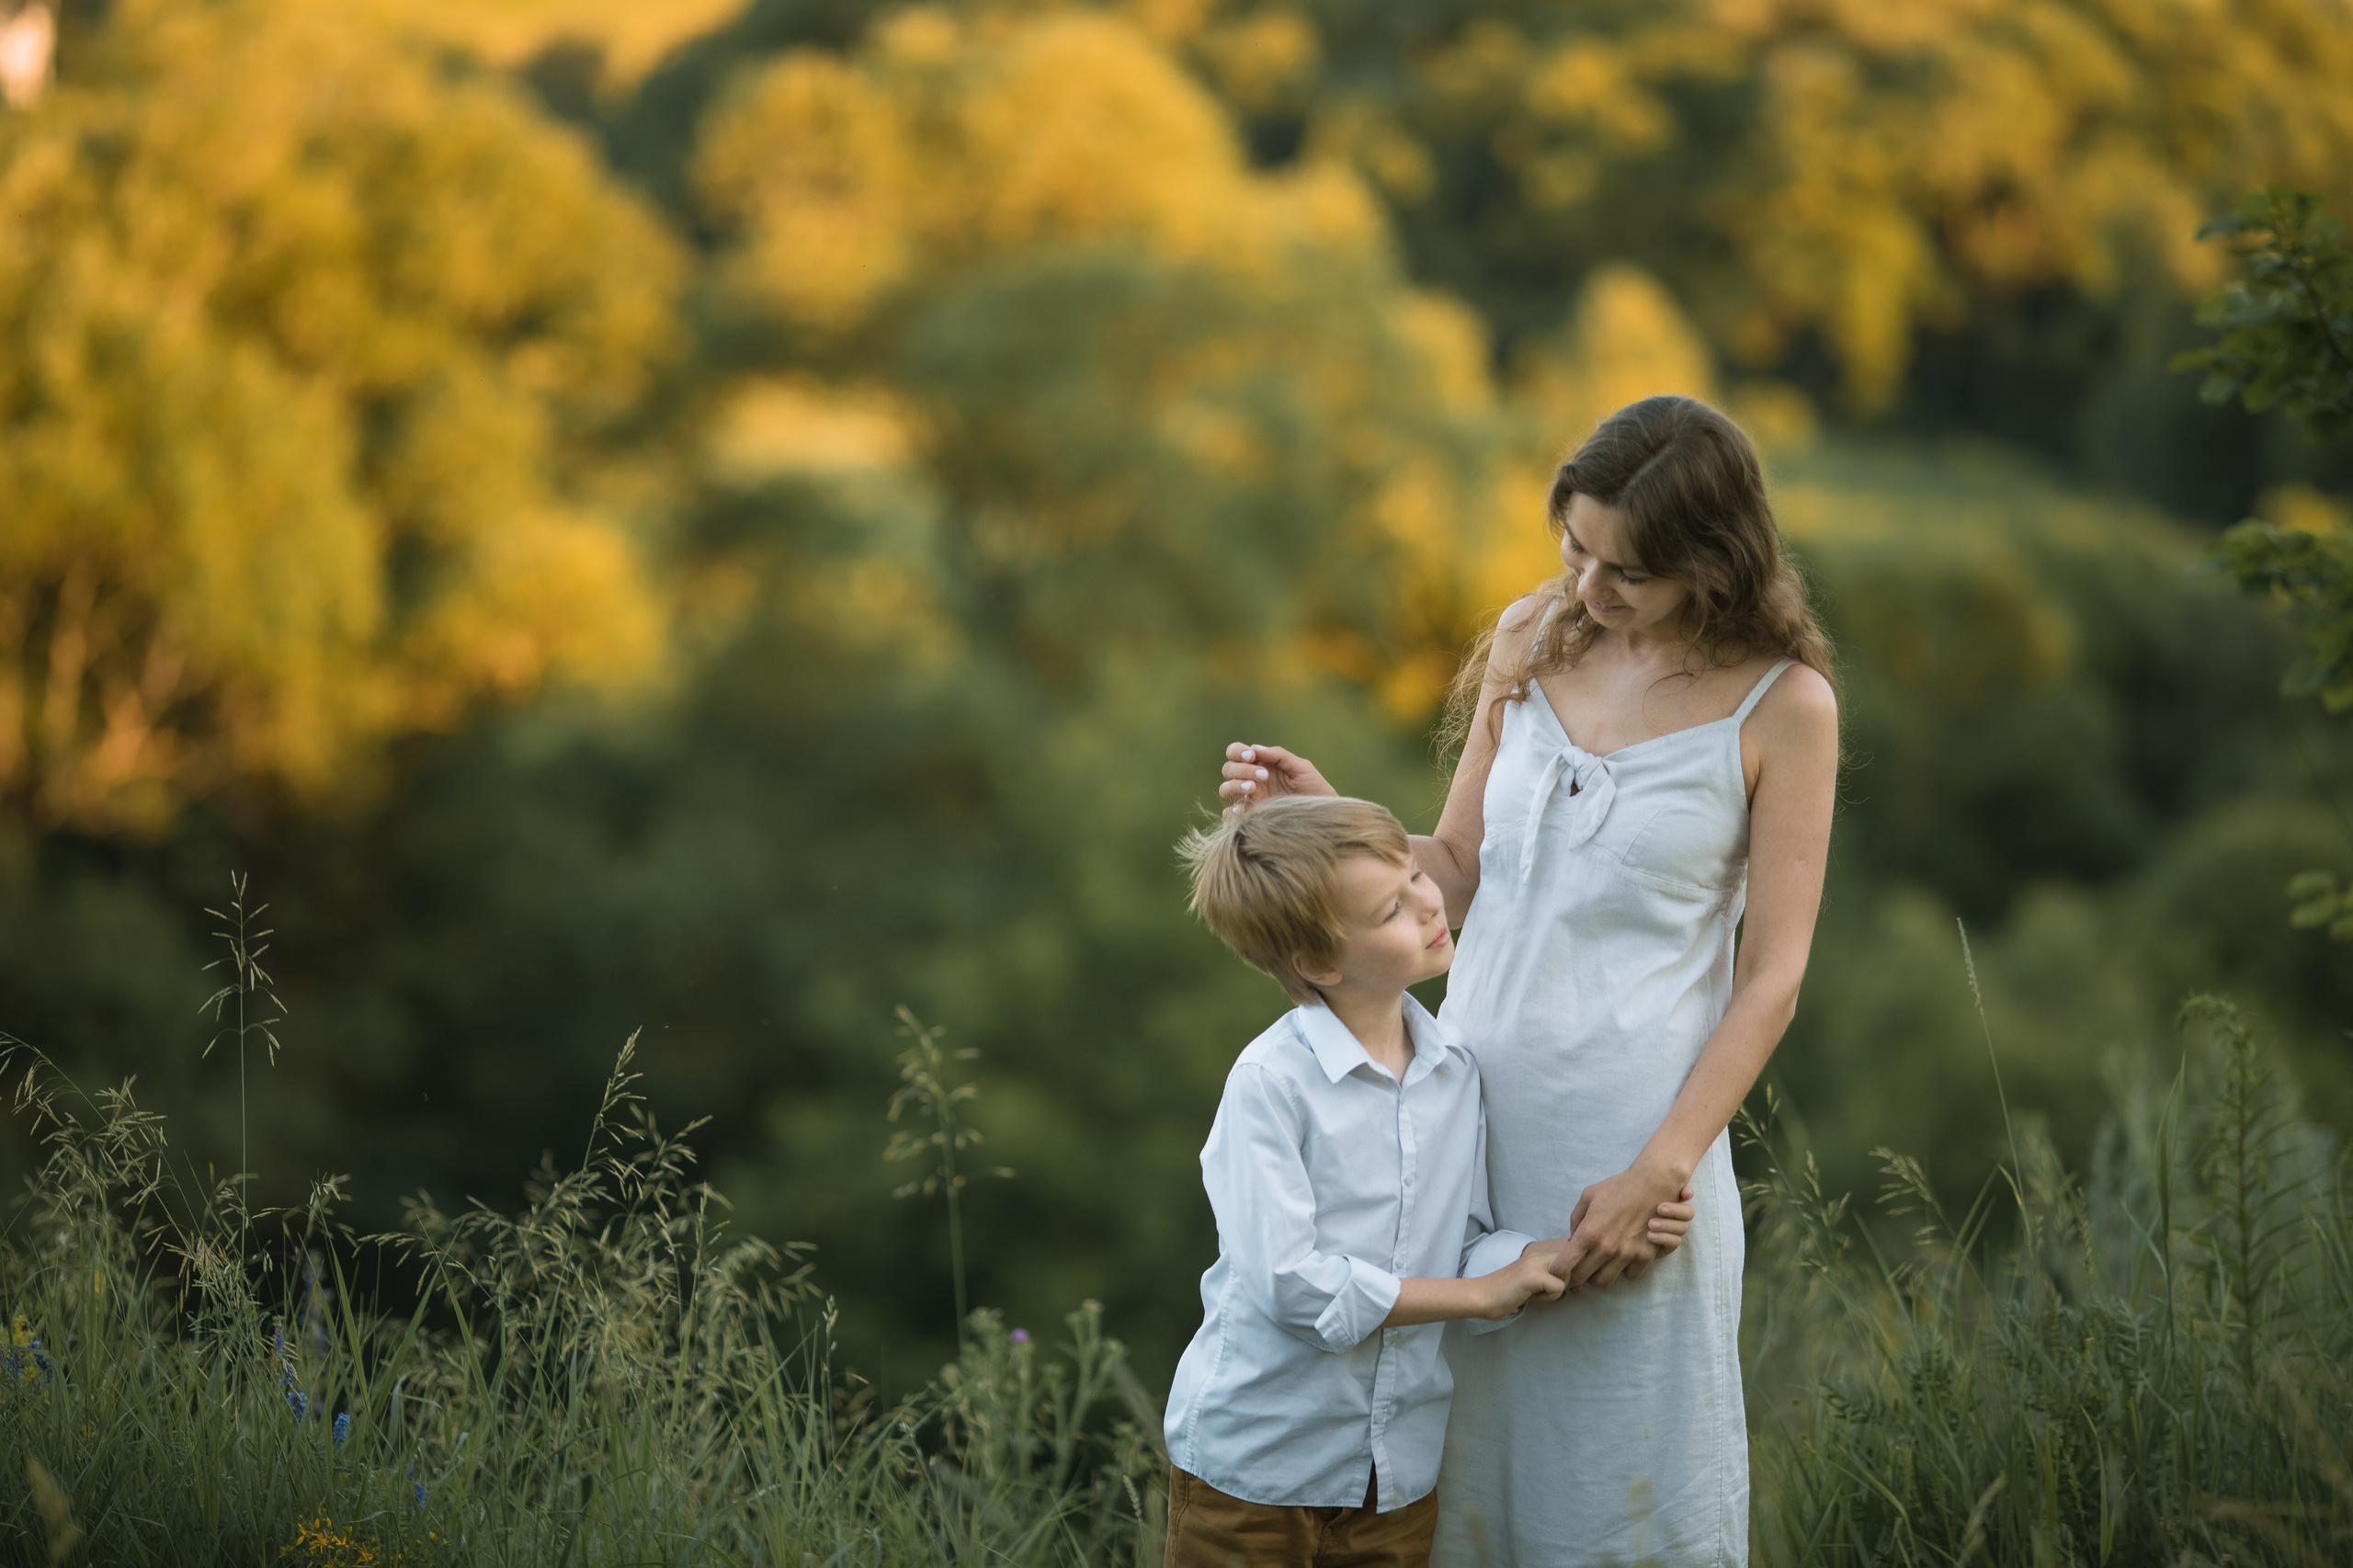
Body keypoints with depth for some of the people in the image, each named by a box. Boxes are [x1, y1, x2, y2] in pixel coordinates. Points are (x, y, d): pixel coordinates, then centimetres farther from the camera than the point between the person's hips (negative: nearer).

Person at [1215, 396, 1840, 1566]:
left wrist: (1658, 1171, -14)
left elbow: (1770, 980, -7)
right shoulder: (1532, 642, 5)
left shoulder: (1783, 706, -8)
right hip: (1472, 1101, 4)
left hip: (1630, 1133, -4)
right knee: (1462, 1462, 11)